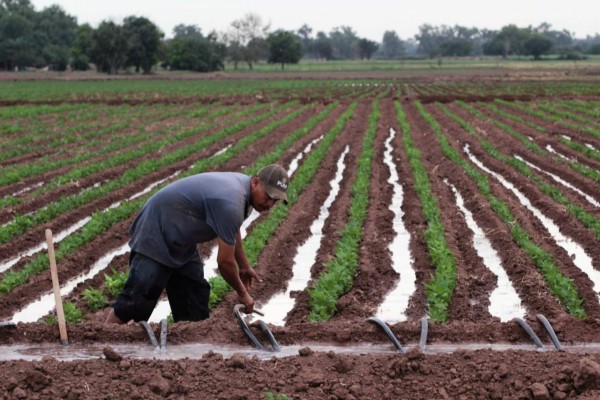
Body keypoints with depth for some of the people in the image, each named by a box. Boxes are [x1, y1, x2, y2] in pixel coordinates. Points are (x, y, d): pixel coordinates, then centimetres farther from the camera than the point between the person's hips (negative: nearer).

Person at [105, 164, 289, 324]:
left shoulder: (241, 183, 0)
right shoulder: (230, 203, -30)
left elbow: (232, 232, 21)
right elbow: (225, 261, -22)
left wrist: (245, 267, 28)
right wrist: (242, 293, -6)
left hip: (180, 243, 10)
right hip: (156, 233, -10)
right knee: (135, 301, -13)